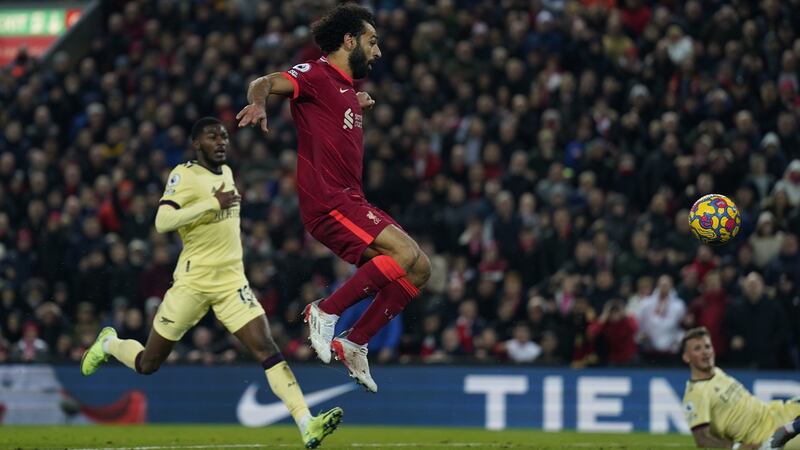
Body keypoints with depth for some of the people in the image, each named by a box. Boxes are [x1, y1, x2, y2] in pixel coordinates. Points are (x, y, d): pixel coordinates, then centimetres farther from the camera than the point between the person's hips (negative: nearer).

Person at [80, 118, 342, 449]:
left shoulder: (227, 172, 12)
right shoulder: (184, 175, -10)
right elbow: (162, 222, -26)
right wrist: (213, 203, -28)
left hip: (231, 282, 5)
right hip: (193, 282, -5)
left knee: (268, 349, -14)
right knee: (148, 365, 7)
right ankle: (109, 344, 40)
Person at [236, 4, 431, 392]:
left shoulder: (348, 90, 21)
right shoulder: (317, 75, -6)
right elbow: (265, 83, -23)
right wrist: (258, 102, -44)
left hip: (351, 201, 9)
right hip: (327, 201, -9)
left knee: (419, 268, 3)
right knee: (405, 253, -24)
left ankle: (354, 344, 5)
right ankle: (326, 312, -14)